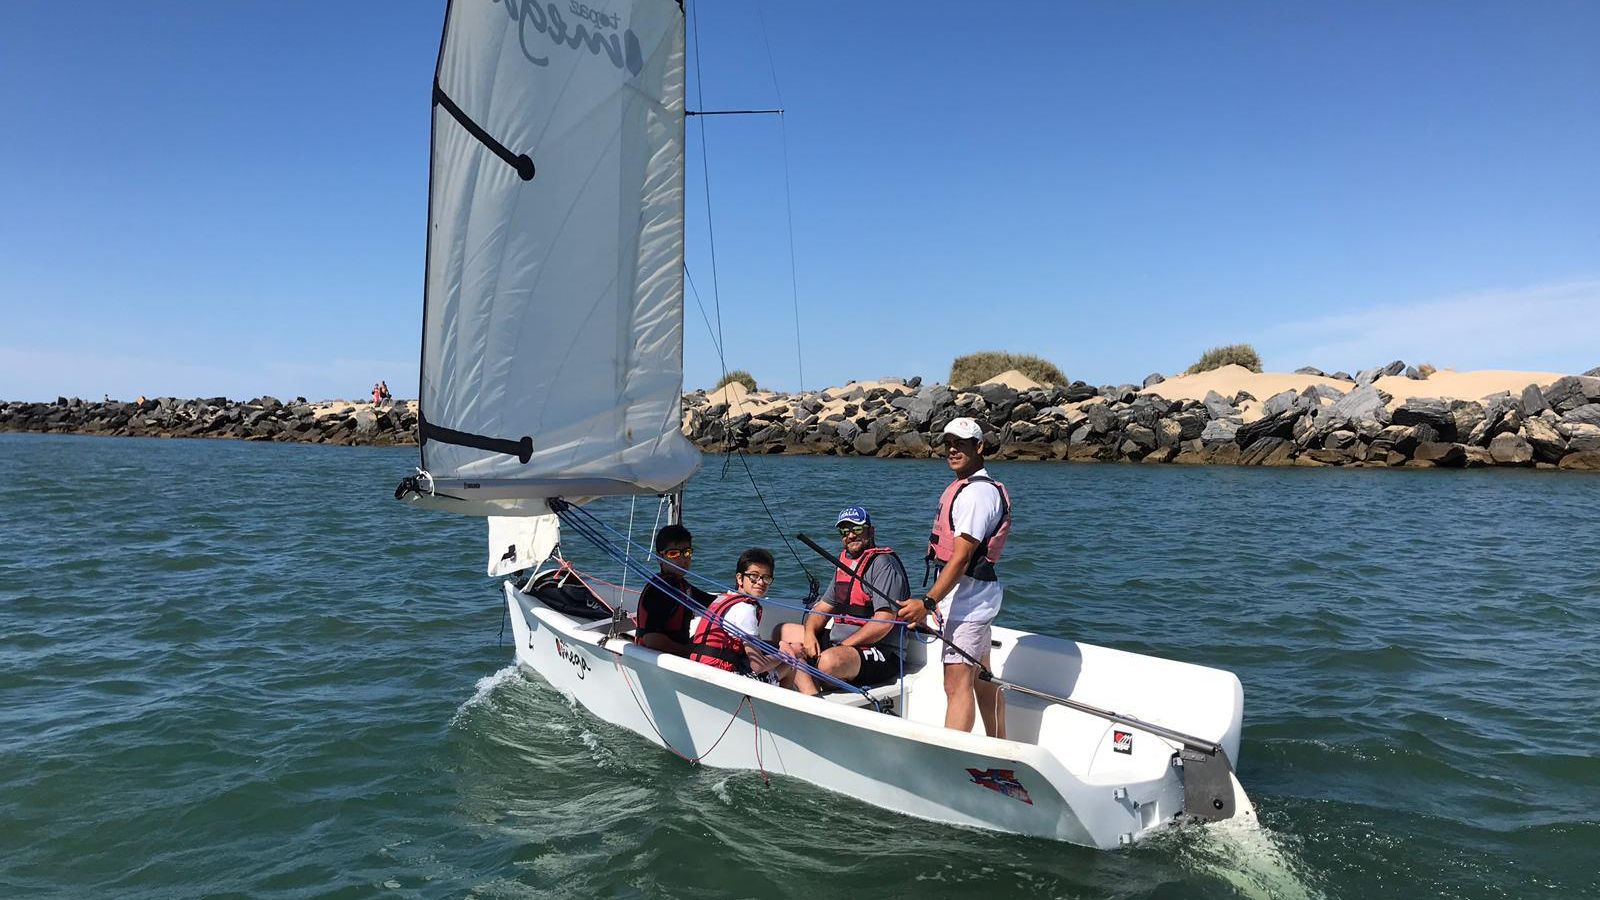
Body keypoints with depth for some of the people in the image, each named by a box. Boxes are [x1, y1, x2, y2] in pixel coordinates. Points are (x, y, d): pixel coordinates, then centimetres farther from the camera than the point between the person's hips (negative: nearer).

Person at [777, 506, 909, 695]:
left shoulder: (882, 563, -11)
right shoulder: (844, 561, 17)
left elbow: (884, 622, -20)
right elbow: (824, 606, 21)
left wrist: (842, 647, -19)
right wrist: (809, 633, 0)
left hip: (880, 653, -10)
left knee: (830, 660, -38)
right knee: (784, 632, 6)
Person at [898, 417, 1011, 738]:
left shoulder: (978, 492, -17)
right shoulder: (964, 487, 16)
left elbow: (962, 557, -23)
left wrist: (927, 602, -25)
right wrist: (936, 602, 19)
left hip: (968, 592, -11)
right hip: (977, 595, 11)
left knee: (957, 683, -12)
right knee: (982, 679, 17)